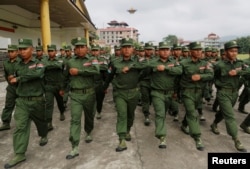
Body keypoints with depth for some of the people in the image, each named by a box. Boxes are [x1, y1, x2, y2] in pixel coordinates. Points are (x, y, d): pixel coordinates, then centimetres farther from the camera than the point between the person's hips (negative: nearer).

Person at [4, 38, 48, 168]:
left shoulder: (38, 64, -8)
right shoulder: (18, 66, 7)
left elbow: (37, 73, -31)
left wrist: (18, 79, -25)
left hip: (36, 100, -3)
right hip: (21, 101, 3)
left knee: (40, 121, 17)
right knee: (20, 127, -2)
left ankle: (43, 136, 46)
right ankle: (19, 154, 6)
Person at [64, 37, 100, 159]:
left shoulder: (92, 60, -3)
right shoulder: (70, 62, 6)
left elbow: (96, 71, -25)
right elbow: (66, 77, 22)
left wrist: (78, 71, -22)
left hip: (89, 94, -1)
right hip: (75, 95, 1)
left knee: (89, 116, 17)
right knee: (75, 119, -5)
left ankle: (88, 133, 45)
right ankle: (74, 148, -2)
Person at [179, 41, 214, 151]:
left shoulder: (205, 64, 3)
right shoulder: (183, 63, -9)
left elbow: (211, 75, -8)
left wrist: (200, 76, -26)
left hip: (199, 92, 5)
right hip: (187, 92, -4)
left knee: (190, 111, 20)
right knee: (193, 114, -11)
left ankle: (184, 125, 46)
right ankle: (197, 138, -9)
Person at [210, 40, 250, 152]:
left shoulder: (239, 63, 4)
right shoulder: (220, 65, -11)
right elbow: (214, 77, 2)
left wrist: (237, 72, -23)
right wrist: (220, 84, -8)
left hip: (234, 93, 6)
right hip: (223, 93, -6)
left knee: (224, 111, 21)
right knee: (230, 116, -8)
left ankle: (214, 124, 44)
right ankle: (236, 140, -2)